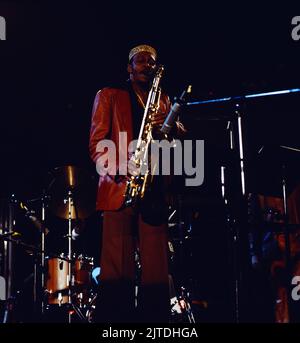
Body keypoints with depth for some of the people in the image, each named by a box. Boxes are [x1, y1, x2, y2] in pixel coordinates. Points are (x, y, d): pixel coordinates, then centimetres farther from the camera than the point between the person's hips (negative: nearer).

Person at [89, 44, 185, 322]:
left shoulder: (163, 99, 25)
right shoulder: (109, 96, 14)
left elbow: (181, 136, 13)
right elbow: (96, 145, 4)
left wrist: (170, 125, -10)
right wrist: (119, 170, -14)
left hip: (154, 189, 3)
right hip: (119, 187, -3)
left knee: (156, 271, -4)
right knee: (118, 272, -10)